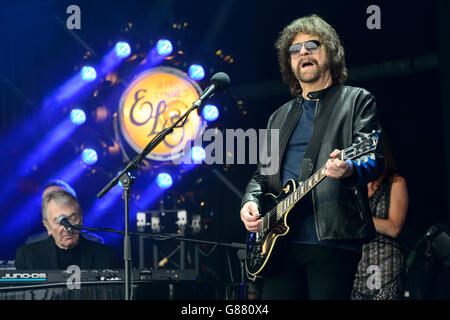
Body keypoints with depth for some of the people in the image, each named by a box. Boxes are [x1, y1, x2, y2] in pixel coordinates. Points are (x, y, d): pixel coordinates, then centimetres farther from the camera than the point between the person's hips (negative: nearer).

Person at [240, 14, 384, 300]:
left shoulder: (357, 101, 8)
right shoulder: (280, 116, 24)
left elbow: (374, 159, -5)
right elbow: (263, 174, 26)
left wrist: (348, 170, -28)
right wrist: (251, 201, 4)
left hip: (333, 239, -5)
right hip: (280, 241, 5)